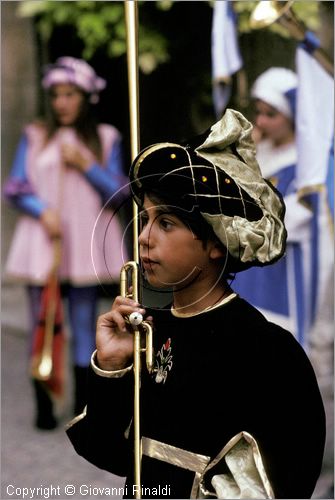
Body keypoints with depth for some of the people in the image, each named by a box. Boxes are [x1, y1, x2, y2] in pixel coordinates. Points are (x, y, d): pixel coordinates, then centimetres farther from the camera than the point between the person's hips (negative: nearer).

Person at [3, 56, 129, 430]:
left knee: (84, 325, 3)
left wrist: (85, 165, -9)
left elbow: (119, 193, 2)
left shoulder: (105, 138, 6)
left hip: (85, 244, 0)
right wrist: (43, 210, -13)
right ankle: (43, 407, 6)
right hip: (42, 242, 0)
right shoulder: (34, 136, 6)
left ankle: (82, 405, 10)